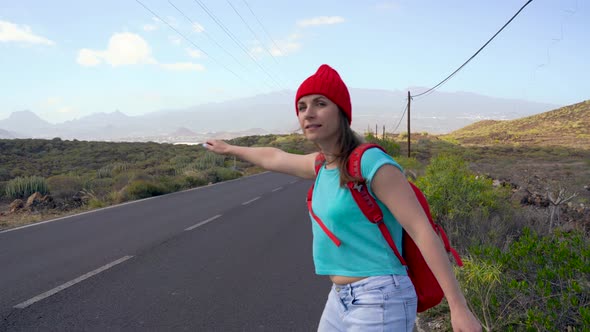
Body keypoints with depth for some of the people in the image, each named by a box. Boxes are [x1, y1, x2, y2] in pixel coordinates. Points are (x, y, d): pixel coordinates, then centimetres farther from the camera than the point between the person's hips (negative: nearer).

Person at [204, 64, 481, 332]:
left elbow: (424, 232, -18)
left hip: (379, 302, -8)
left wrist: (459, 308, -19)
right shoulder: (324, 163, 7)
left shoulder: (372, 163, -16)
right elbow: (273, 158, 25)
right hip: (341, 299, 8)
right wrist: (230, 149, 40)